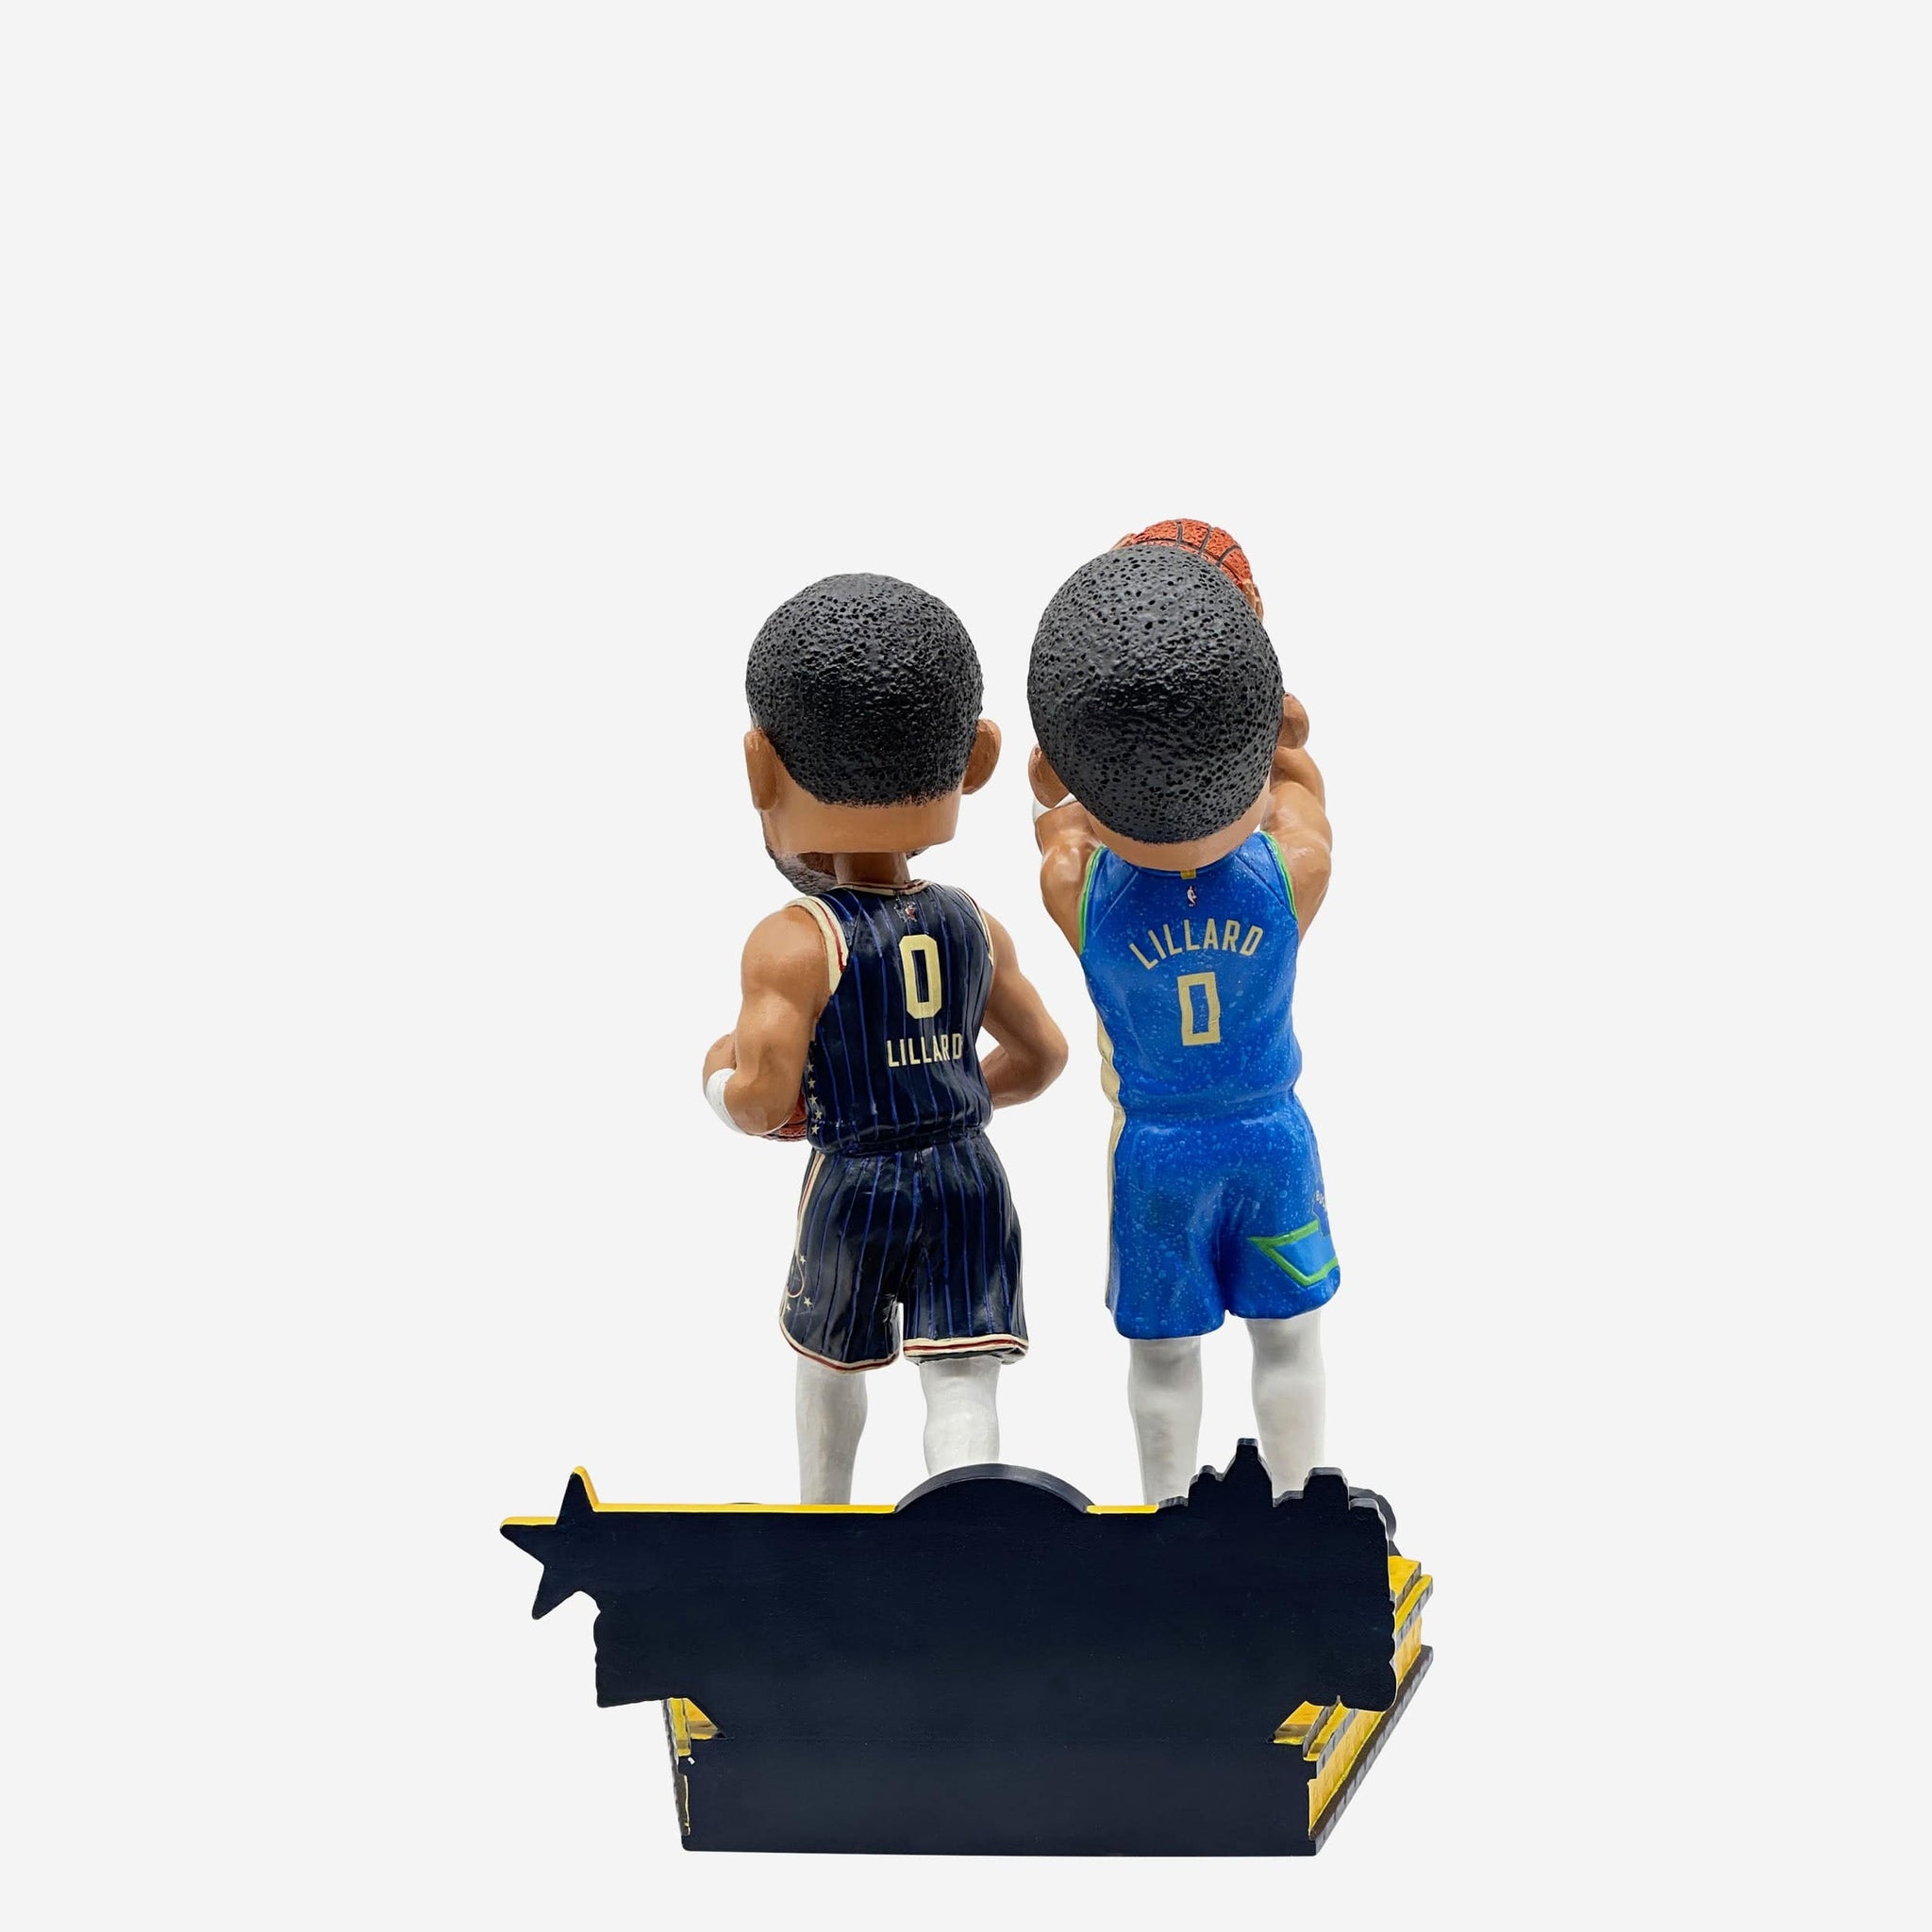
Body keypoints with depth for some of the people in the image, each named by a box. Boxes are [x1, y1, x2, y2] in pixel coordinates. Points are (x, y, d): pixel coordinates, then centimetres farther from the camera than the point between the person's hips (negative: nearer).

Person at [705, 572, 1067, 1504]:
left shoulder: (793, 944, -14)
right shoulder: (973, 926, 2)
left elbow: (764, 1101, -19)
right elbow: (1042, 1055, 11)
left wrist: (718, 1076, 3)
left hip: (856, 1185, -2)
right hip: (967, 1175, 2)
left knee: (829, 1356, 25)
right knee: (962, 1382, -2)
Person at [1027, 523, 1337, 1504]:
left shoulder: (1075, 887, -24)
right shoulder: (1295, 871, -23)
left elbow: (1049, 779, -5)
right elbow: (1292, 741, -6)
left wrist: (1102, 685, -18)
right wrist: (1234, 669, -18)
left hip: (1153, 1151, 0)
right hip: (1271, 1138, 0)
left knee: (1162, 1353, 17)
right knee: (1287, 1339, 19)